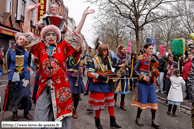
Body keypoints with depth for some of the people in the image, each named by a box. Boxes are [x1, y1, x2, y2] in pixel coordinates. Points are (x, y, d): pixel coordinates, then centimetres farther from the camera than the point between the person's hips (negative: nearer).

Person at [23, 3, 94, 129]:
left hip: (61, 87, 0)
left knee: (62, 117, 8)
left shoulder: (63, 47, 5)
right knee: (41, 119, 5)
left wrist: (84, 15, 3)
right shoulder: (40, 48, 7)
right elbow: (27, 32, 6)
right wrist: (28, 11, 0)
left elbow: (76, 33, 5)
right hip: (44, 88, 1)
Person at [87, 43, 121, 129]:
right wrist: (99, 76, -24)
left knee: (111, 101, 11)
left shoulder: (108, 59, 8)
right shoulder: (95, 60, -12)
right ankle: (97, 122, 25)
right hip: (98, 85, -6)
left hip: (107, 84, 6)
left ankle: (112, 121, 26)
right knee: (99, 103, 3)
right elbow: (90, 73, -15)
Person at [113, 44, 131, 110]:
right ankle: (114, 101, 31)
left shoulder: (127, 57, 7)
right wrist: (120, 65, -17)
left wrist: (127, 65, -12)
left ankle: (122, 104, 17)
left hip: (125, 74, 3)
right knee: (116, 88, 4)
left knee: (124, 89, 5)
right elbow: (113, 65, -5)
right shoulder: (116, 56, -3)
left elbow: (129, 66, 9)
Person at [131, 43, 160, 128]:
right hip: (142, 83, -4)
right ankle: (137, 118, 23)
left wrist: (155, 75, -4)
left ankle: (153, 121, 17)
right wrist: (143, 77, -14)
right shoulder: (141, 59, -9)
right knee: (142, 101, 2)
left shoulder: (153, 59, 6)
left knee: (153, 101, 3)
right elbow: (136, 69, -4)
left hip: (151, 83, 5)